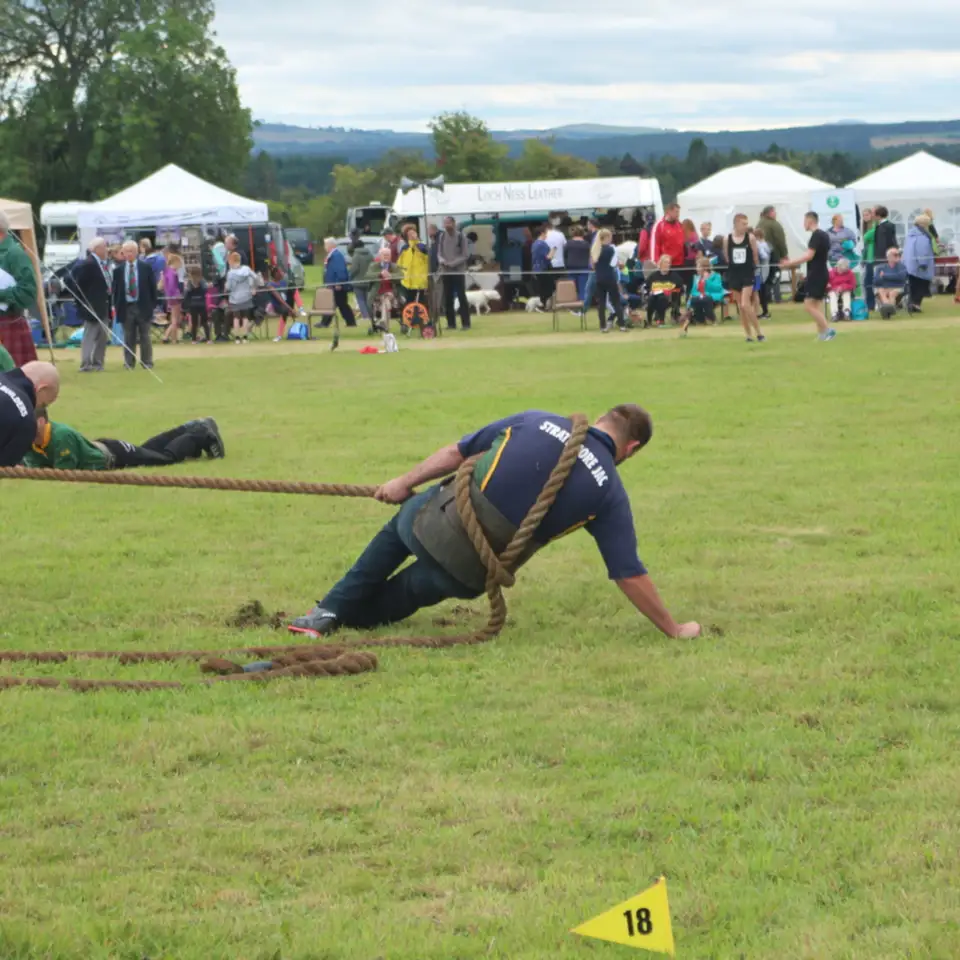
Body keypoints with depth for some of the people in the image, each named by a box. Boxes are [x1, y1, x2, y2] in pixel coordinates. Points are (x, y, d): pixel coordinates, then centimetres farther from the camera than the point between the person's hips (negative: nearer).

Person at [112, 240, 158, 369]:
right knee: (129, 338, 4)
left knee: (145, 337, 3)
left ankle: (147, 363, 8)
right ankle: (129, 363, 8)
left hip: (143, 306, -1)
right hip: (126, 307, 1)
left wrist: (153, 305, -1)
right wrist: (116, 306, -1)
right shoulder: (118, 270, 4)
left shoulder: (146, 267, 2)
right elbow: (115, 289, 6)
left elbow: (152, 287, 3)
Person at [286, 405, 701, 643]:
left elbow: (457, 452, 7)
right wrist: (674, 629, 8)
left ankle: (331, 612, 35)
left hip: (440, 522, 1)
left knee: (402, 526, 37)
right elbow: (630, 574, -1)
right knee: (424, 586, 35)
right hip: (470, 574, -1)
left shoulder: (535, 421, 4)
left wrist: (405, 482, 21)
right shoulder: (609, 491, 0)